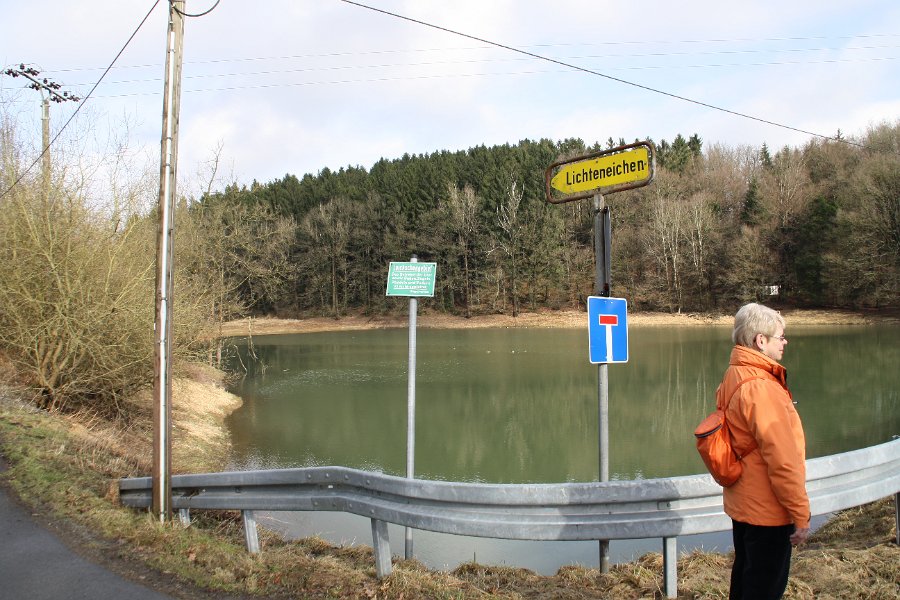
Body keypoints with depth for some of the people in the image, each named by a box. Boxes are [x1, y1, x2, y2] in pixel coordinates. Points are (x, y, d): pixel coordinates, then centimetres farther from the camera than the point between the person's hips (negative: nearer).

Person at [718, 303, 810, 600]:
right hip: (767, 511, -9)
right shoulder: (761, 388, -26)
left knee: (745, 575, 22)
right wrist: (801, 515, -15)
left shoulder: (733, 377, 4)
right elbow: (783, 460, -25)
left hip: (742, 504, 9)